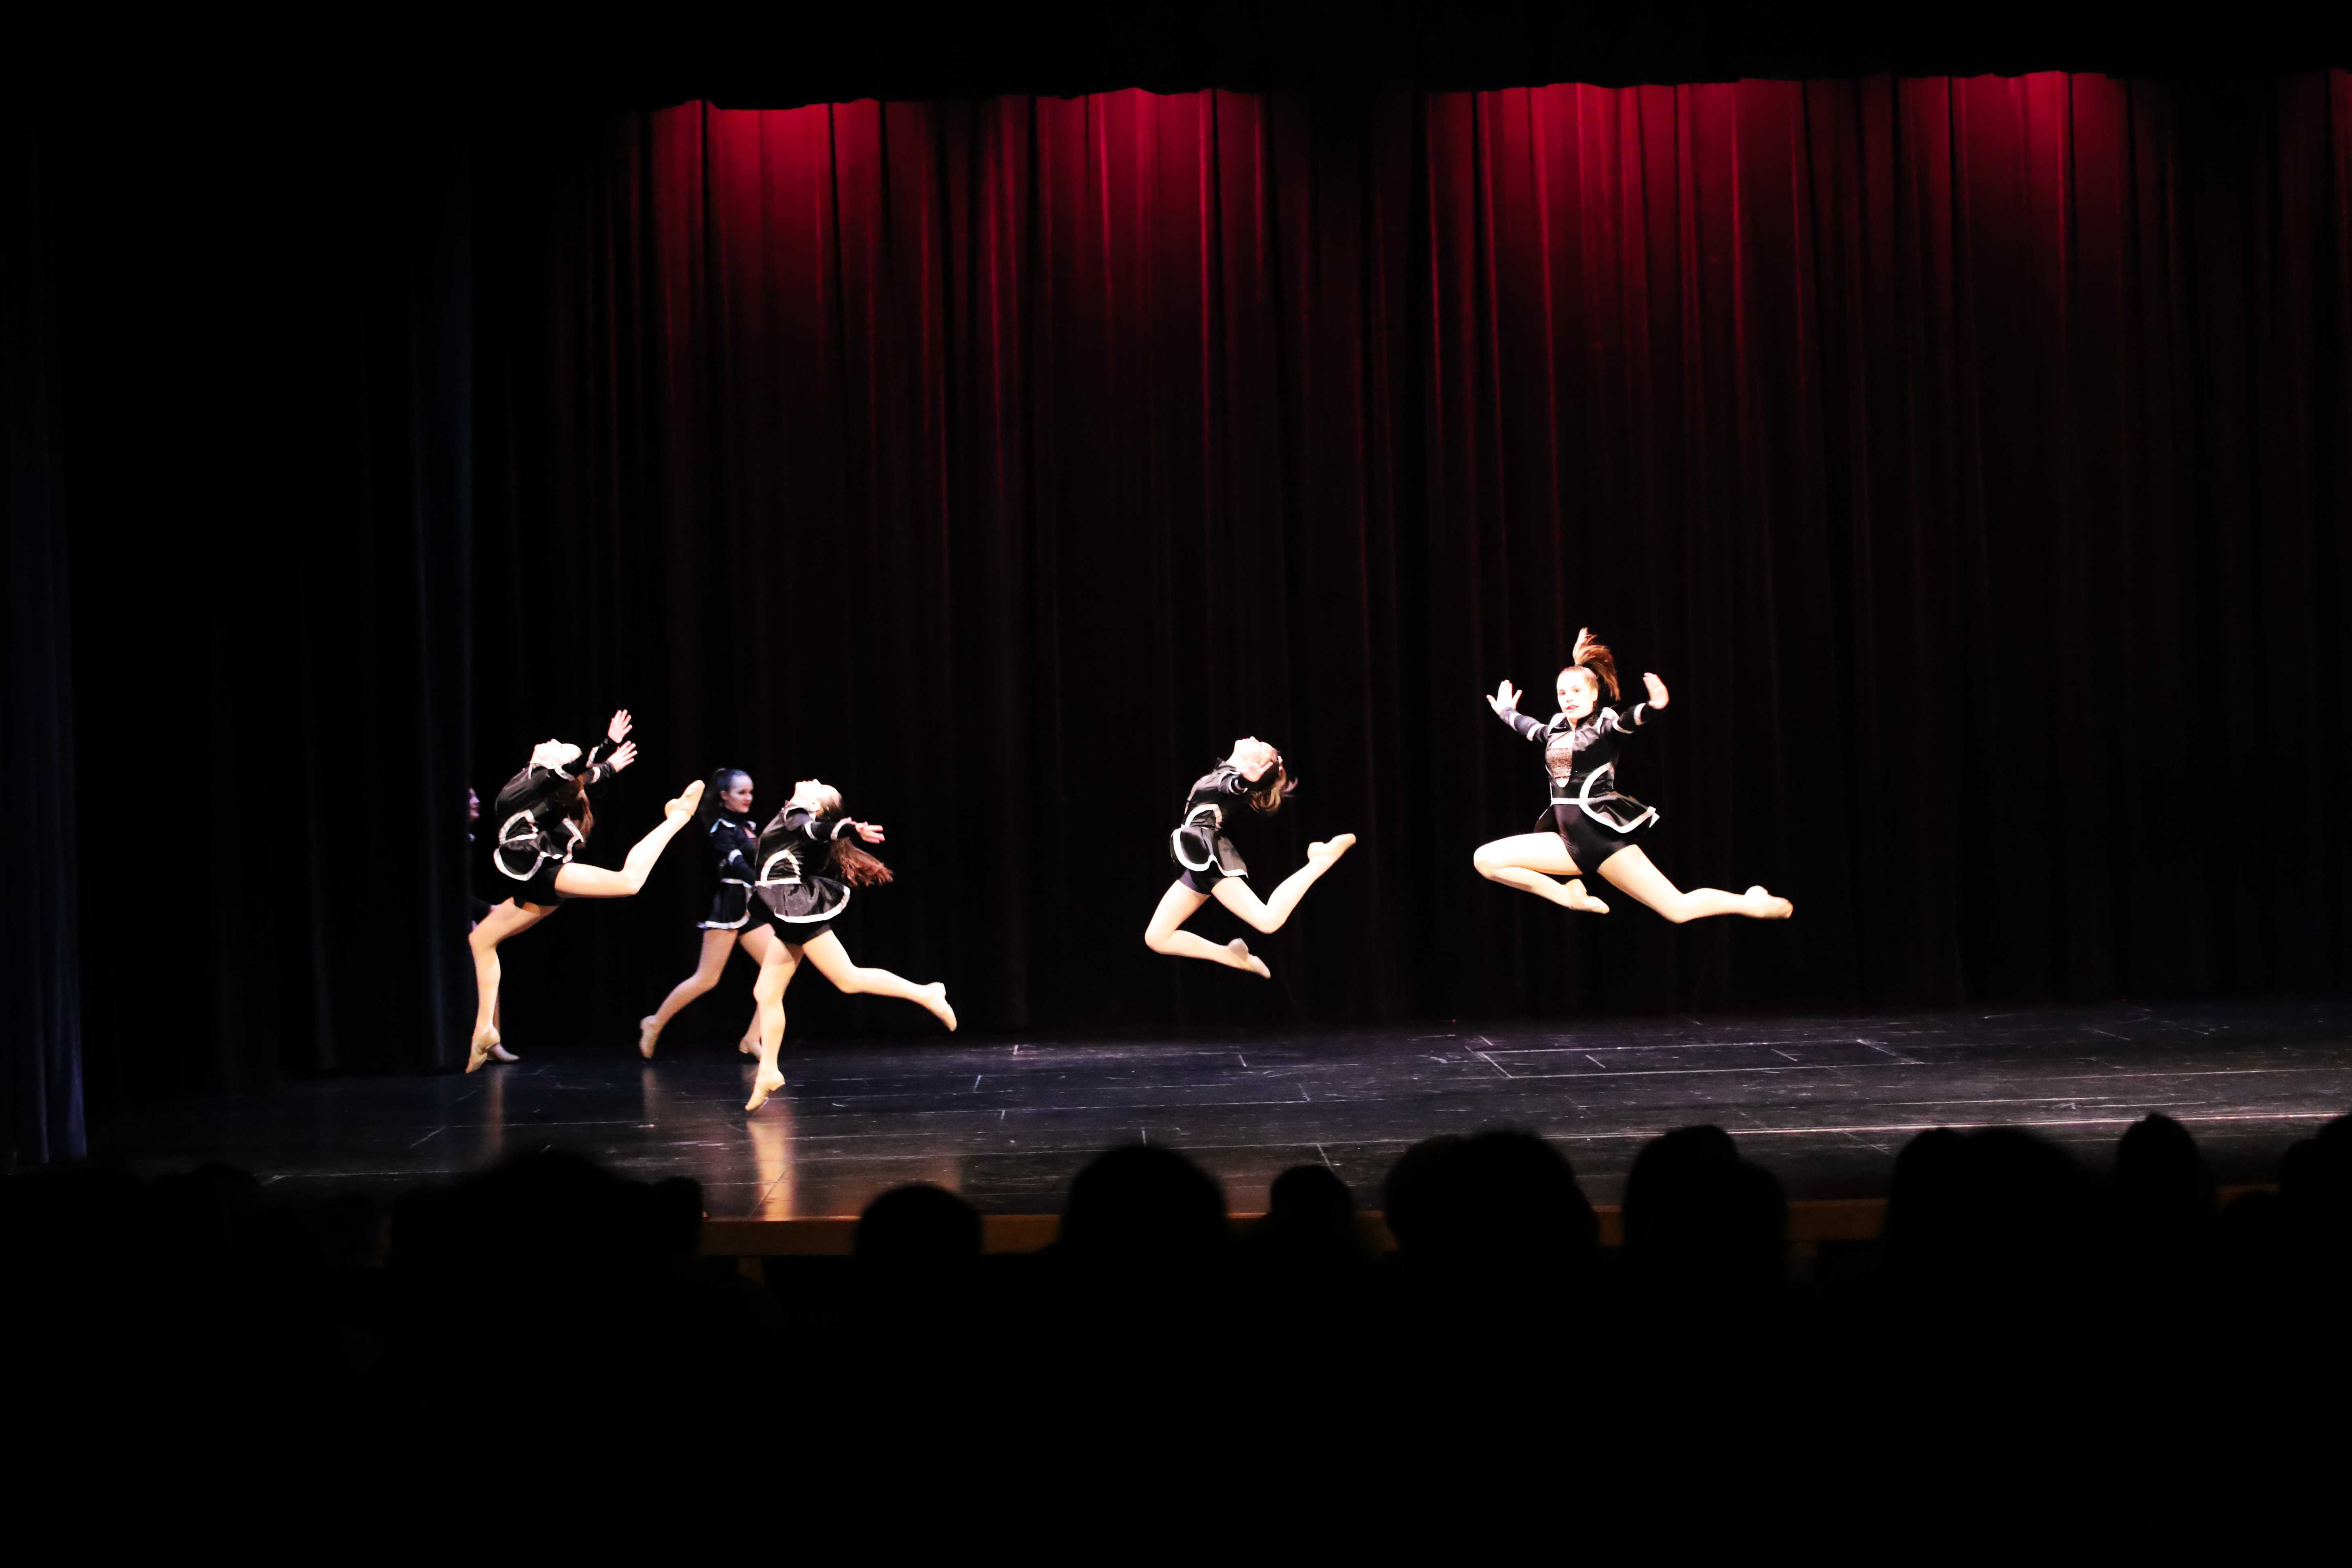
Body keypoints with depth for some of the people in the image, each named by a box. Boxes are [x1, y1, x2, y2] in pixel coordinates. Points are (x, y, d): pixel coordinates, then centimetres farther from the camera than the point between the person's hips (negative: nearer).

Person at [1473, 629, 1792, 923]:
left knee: (1679, 910, -12)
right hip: (1569, 840, 6)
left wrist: (1656, 706, -44)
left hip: (1604, 833, -6)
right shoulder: (1554, 732, 15)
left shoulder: (1605, 726, -1)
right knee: (1486, 860, -8)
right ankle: (1571, 898, -1)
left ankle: (1751, 904, 13)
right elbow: (1528, 727, 38)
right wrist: (1506, 712, 54)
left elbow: (1631, 719, -23)